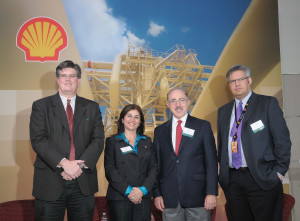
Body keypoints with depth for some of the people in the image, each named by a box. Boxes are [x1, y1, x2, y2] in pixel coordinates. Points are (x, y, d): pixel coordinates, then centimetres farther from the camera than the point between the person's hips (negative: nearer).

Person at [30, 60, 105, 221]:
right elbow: (38, 140, -7)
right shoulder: (41, 106, 5)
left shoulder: (92, 107, 11)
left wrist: (80, 165, -13)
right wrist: (63, 163, -17)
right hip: (50, 183, -1)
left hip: (83, 183, 2)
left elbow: (98, 140, 2)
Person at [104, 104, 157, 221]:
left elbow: (153, 168, 6)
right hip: (119, 197, -2)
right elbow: (109, 169, -3)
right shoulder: (112, 141, 6)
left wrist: (143, 189, -8)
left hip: (143, 197, 2)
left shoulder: (147, 141, 14)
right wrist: (127, 190, -12)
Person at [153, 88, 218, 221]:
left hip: (197, 195, -2)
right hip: (169, 198, 2)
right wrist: (156, 193, 3)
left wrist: (211, 192, -7)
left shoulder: (203, 126, 3)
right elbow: (156, 164, 10)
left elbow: (211, 161, -1)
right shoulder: (160, 131, 10)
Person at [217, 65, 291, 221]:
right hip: (232, 180, 4)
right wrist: (222, 170, 9)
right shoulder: (223, 111, 15)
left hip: (262, 178, -4)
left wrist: (279, 171, -9)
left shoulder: (268, 104, 1)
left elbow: (282, 140, -4)